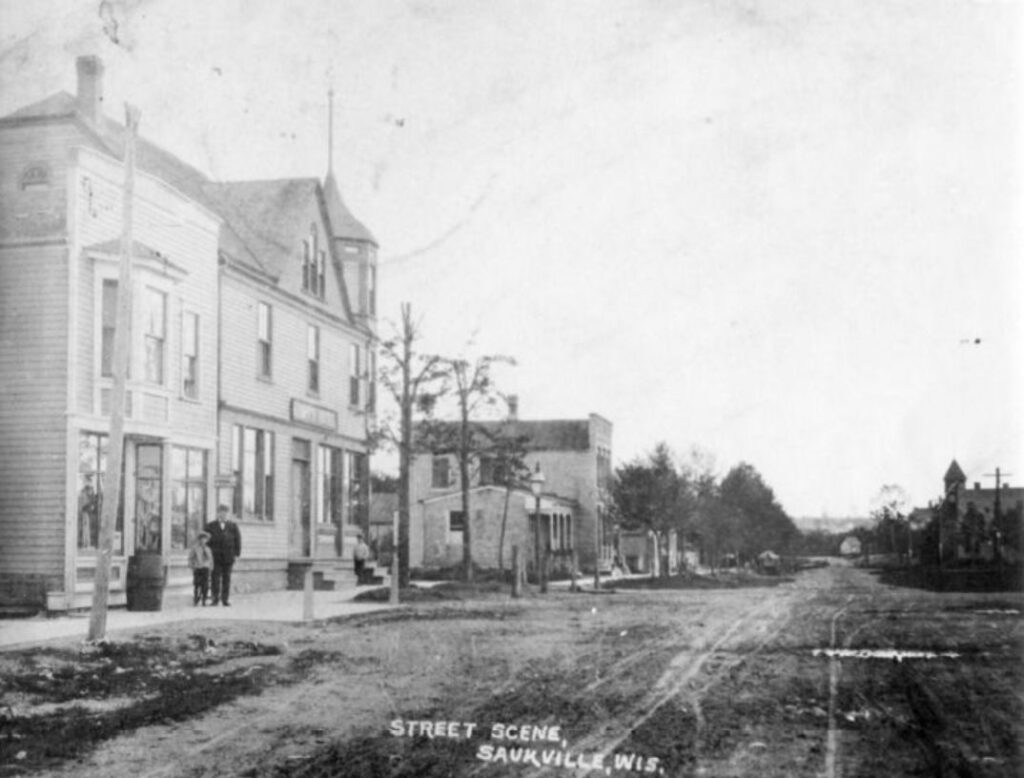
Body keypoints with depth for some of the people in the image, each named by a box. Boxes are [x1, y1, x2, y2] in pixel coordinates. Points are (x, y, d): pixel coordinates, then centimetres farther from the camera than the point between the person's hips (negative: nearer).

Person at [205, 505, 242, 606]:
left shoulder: (233, 526, 7)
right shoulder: (210, 526, 7)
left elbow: (238, 540, 6)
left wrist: (237, 553, -1)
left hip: (228, 556, 1)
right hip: (215, 556, 0)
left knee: (227, 578, 4)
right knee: (215, 578, -5)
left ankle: (225, 599, 8)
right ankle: (215, 599, 0)